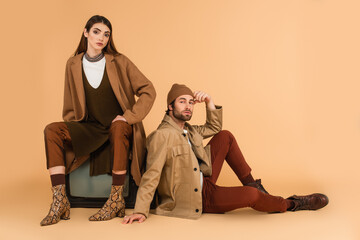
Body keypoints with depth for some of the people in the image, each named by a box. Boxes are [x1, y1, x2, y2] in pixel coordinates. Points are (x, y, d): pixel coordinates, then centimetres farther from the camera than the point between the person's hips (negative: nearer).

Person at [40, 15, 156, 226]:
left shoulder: (119, 62, -2)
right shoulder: (73, 65, 6)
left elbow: (148, 91, -4)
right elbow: (70, 107, 14)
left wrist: (129, 116, -11)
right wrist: (71, 131, 1)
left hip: (120, 127, -3)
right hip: (91, 128, 3)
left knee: (119, 128, -39)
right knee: (52, 130, -21)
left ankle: (116, 200, -29)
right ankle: (60, 200, -26)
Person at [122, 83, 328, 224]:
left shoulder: (187, 129, 6)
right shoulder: (162, 135, -21)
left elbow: (214, 128, 20)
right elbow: (151, 175, -24)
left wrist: (209, 102, 4)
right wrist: (141, 211, -28)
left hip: (204, 181, 9)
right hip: (196, 198, -9)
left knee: (225, 137, 4)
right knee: (251, 196, -26)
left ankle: (252, 184, 7)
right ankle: (290, 204, 7)